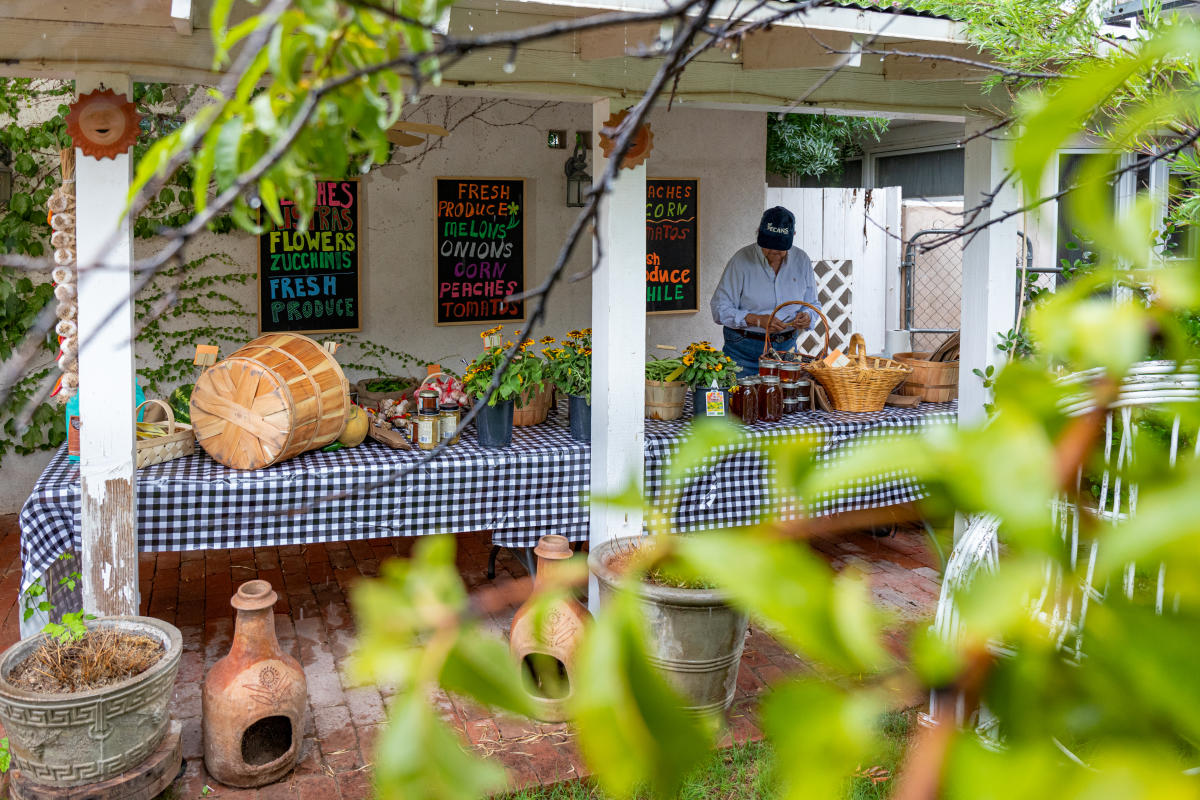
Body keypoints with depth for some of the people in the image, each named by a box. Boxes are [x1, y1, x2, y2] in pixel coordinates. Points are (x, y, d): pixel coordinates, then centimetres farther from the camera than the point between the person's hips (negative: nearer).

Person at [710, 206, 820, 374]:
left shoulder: (802, 260, 2)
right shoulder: (741, 260, -9)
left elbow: (812, 304, 12)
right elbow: (720, 310, -11)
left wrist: (806, 317, -11)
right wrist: (757, 320, -22)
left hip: (786, 347, 3)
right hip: (744, 350, -3)